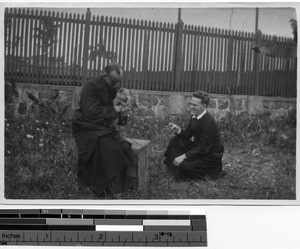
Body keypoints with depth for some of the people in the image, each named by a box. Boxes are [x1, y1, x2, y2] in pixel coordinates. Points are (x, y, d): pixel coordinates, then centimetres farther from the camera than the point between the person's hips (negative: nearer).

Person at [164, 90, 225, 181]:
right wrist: (179, 131, -15)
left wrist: (184, 156, -28)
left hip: (210, 156, -8)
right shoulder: (194, 116, -2)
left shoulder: (209, 123, -28)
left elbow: (204, 148, -28)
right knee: (175, 140, -1)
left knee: (184, 167, -23)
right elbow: (188, 134, 9)